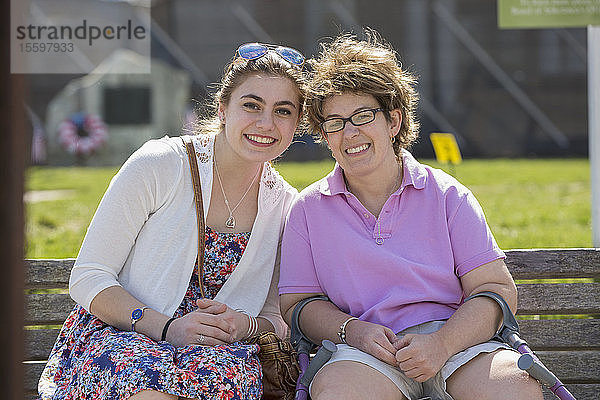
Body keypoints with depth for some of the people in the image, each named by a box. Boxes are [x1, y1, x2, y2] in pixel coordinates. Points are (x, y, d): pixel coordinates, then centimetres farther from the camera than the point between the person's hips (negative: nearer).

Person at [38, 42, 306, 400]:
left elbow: (278, 318, 10)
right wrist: (167, 328, -23)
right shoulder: (157, 166, -7)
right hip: (113, 335, -3)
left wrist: (246, 326, -16)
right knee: (151, 370, -39)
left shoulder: (287, 207, 5)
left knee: (239, 369, -35)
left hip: (213, 348, 3)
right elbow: (88, 278, -8)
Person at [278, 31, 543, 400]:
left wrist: (441, 343, -16)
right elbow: (298, 303, 9)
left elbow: (498, 289, 2)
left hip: (456, 341, 1)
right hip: (366, 354, 0)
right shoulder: (309, 209, 11)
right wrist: (354, 330, -12)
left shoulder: (447, 196, 8)